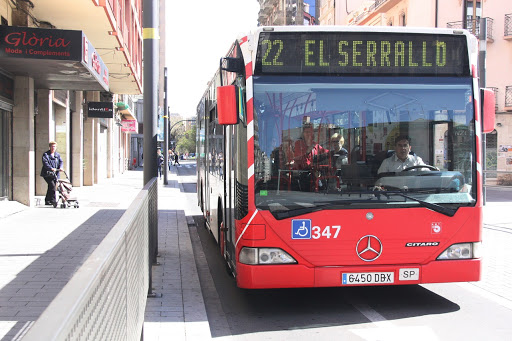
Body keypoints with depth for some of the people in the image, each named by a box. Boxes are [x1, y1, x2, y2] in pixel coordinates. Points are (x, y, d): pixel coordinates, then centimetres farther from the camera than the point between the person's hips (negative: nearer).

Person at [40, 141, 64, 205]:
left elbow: (61, 161, 8)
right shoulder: (46, 154, -3)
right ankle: (53, 200, -15)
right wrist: (51, 168, -31)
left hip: (55, 174, 6)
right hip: (47, 174, -6)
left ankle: (47, 201, 20)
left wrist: (60, 167, -13)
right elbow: (45, 163, -16)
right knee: (52, 185, -19)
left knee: (51, 187, 9)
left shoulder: (57, 155, 16)